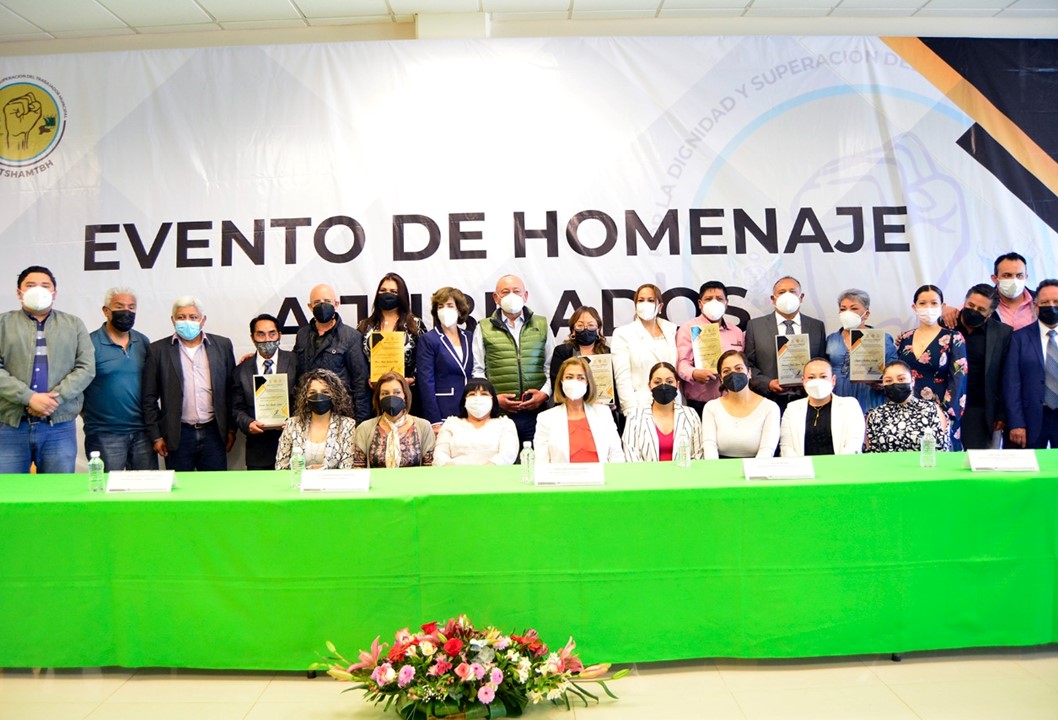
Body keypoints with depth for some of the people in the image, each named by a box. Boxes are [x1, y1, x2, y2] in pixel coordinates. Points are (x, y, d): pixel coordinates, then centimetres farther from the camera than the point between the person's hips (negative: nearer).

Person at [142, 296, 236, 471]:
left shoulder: (222, 345, 5)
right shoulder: (158, 350, 2)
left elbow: (231, 391, 8)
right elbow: (149, 398, 3)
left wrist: (231, 429, 6)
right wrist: (156, 436, -1)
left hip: (213, 432, 1)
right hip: (177, 436, -1)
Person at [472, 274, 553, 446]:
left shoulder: (541, 325, 14)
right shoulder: (484, 328, 9)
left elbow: (552, 366, 12)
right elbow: (477, 370, 6)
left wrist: (545, 393, -2)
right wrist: (492, 398, -6)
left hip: (536, 411, 1)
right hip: (499, 412, -1)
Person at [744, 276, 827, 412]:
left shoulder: (817, 326, 12)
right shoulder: (755, 326, 7)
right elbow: (748, 365, 4)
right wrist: (767, 384, -11)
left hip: (806, 402, 1)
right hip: (770, 401, -1)